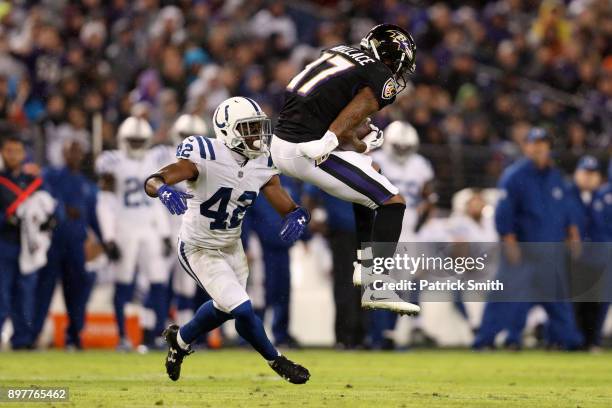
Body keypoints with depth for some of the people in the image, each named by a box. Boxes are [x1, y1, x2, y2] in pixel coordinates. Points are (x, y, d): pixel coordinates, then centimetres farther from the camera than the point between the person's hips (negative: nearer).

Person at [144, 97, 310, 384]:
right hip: (200, 250, -7)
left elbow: (288, 207, -7)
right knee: (242, 311, -12)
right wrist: (163, 189, -57)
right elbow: (151, 182, -33)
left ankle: (179, 339, 50)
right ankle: (277, 362, 11)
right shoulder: (206, 156, -28)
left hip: (232, 247, 7)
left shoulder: (261, 165, -7)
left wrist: (297, 217, -31)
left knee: (223, 308, 24)